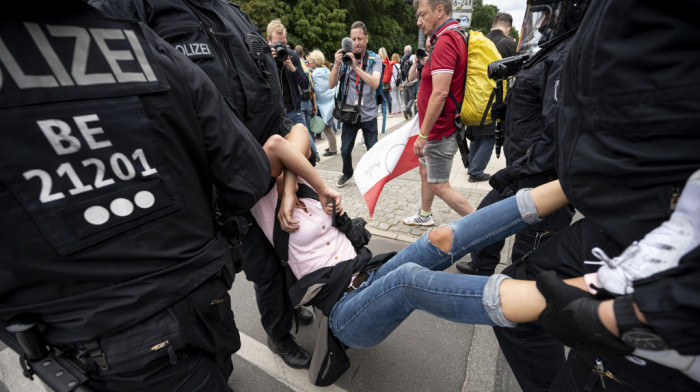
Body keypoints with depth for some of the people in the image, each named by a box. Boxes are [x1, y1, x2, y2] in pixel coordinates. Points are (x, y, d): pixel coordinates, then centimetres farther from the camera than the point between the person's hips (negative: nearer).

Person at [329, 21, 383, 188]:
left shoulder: (375, 59, 0)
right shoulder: (344, 58, 2)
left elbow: (375, 83, -18)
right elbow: (331, 84, -5)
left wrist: (355, 66, -25)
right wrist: (337, 64, -19)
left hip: (368, 114, -1)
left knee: (373, 149, 6)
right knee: (345, 150, 9)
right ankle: (347, 173, 35)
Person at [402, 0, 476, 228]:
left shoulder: (445, 41, -21)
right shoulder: (454, 37, 12)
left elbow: (440, 93, -28)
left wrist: (422, 134, -25)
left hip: (440, 130, -10)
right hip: (439, 129, 10)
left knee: (440, 186, -1)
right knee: (425, 170, 22)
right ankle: (424, 216, 39)